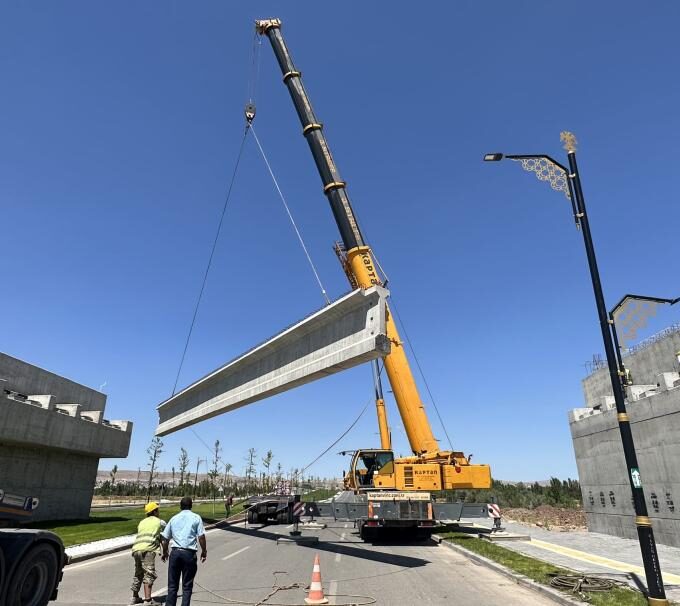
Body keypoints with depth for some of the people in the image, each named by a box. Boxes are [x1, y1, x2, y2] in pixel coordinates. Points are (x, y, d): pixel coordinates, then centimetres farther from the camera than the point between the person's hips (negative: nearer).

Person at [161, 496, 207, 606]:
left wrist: (165, 552, 32)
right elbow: (201, 537, -5)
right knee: (187, 586, 8)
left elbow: (164, 538, 16)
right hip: (189, 553, -3)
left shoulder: (174, 518, 13)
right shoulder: (196, 518, 2)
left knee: (172, 585, 13)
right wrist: (204, 551, 8)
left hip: (175, 552, 3)